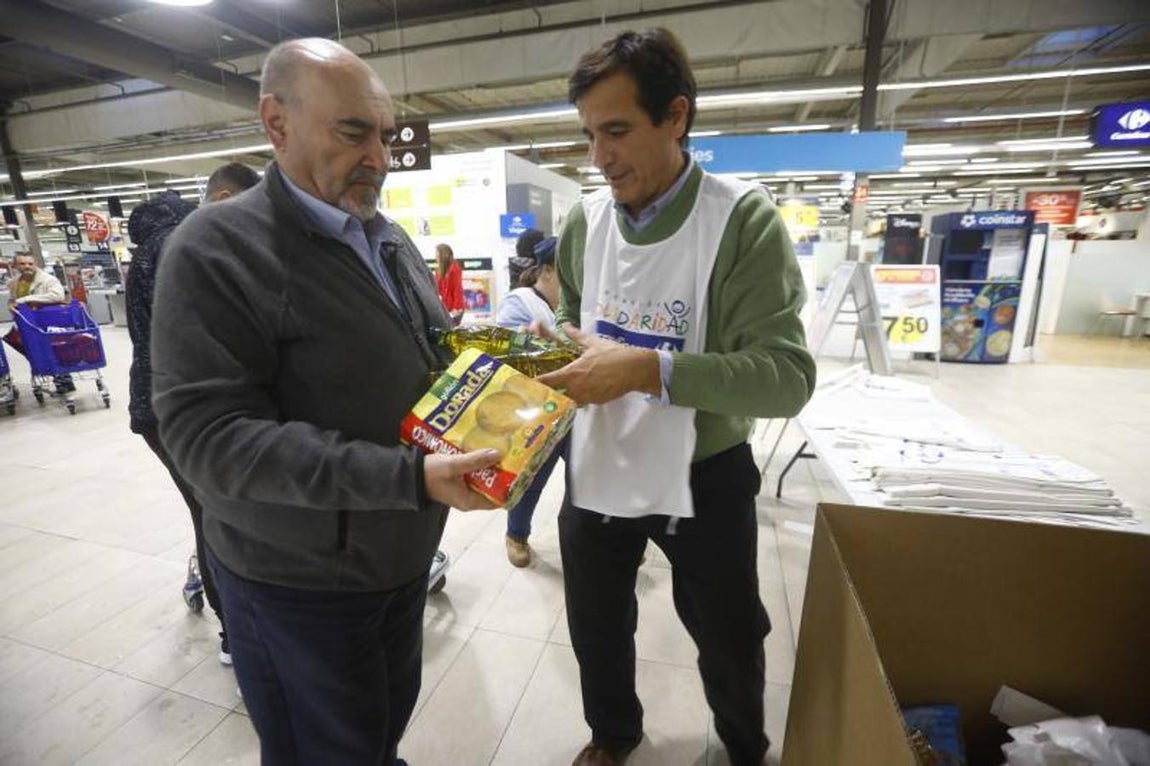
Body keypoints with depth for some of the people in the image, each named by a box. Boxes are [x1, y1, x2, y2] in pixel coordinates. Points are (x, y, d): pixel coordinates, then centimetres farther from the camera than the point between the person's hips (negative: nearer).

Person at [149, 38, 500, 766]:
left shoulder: (392, 239, 6)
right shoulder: (216, 247, -17)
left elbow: (428, 354, 13)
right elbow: (209, 434, -26)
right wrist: (410, 477, -34)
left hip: (401, 555, 6)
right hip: (299, 583, -6)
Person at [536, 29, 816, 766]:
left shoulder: (743, 220, -16)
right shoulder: (585, 220, -1)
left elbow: (788, 376, -24)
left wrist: (647, 369, -34)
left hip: (702, 480, -3)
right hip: (595, 471, 4)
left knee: (729, 645, 22)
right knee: (597, 630, 25)